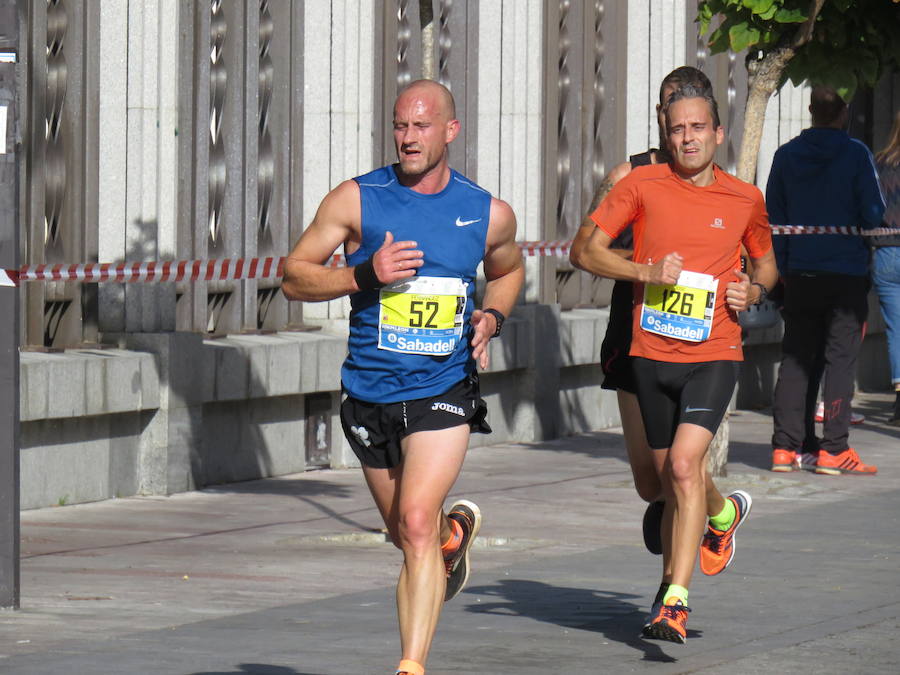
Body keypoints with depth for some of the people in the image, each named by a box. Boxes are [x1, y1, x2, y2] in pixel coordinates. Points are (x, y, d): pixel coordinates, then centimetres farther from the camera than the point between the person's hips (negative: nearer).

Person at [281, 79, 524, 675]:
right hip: (370, 394, 2)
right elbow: (294, 277, -3)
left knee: (417, 521, -20)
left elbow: (509, 271, 23)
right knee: (409, 533, 17)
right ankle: (455, 533, 53)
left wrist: (491, 317, 2)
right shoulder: (356, 200, -5)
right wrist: (365, 275, -19)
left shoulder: (491, 215, 1)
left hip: (444, 390, -2)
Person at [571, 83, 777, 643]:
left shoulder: (745, 199, 5)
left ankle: (675, 601, -20)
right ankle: (725, 513, 46)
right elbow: (587, 251, 1)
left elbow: (766, 264, 22)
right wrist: (647, 271, -13)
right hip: (652, 353, 2)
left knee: (684, 465, -20)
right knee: (671, 479, 12)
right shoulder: (643, 185, 1)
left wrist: (754, 292, -1)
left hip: (714, 354, -2)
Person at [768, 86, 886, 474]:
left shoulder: (786, 155, 4)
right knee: (840, 359, -1)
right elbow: (873, 214, -9)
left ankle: (785, 448, 6)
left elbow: (773, 219, 8)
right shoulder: (855, 154, -9)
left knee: (795, 358, 9)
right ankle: (833, 450, -5)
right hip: (846, 273, -4)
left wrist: (781, 270, 15)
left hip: (799, 274, 4)